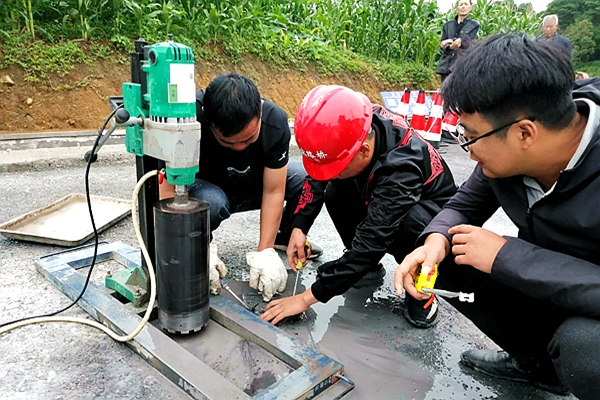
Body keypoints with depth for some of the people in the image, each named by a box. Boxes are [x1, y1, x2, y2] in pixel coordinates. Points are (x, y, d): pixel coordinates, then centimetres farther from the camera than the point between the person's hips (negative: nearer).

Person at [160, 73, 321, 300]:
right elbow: (168, 192, -32)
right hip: (204, 187, -2)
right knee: (212, 201, -39)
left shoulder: (275, 121, -25)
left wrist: (265, 252, -26)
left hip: (252, 187, 3)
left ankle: (285, 236, 8)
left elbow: (273, 191, -21)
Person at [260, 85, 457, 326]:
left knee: (411, 226, -38)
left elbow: (370, 241, -39)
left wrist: (307, 298, -34)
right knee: (336, 194, -18)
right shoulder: (355, 127, -23)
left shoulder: (400, 167, -40)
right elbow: (317, 177, -8)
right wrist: (299, 227, -19)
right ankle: (368, 268, 2)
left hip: (431, 211, -6)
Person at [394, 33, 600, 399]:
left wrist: (506, 256, -33)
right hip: (547, 285, 6)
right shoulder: (508, 150, -15)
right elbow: (465, 206, -1)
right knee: (446, 258, -6)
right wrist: (437, 240, -21)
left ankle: (559, 366, 4)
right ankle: (537, 362, 14)